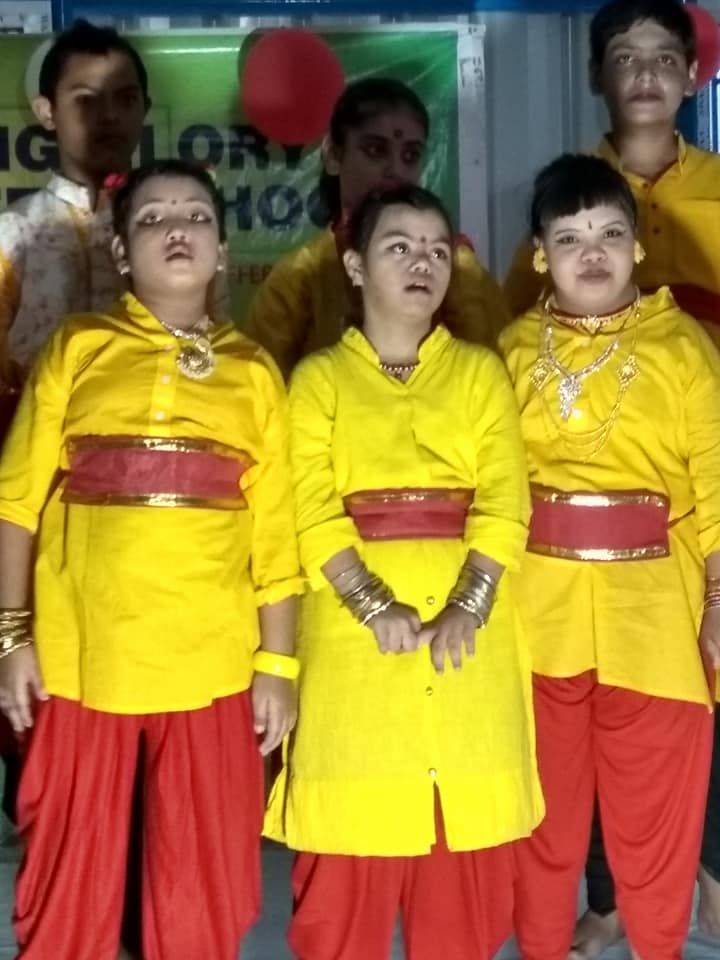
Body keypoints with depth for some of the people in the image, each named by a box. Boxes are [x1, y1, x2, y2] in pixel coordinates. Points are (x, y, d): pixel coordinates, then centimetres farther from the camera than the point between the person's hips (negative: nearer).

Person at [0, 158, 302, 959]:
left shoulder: (252, 372, 7)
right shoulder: (76, 349, 4)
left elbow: (275, 529, 4)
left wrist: (277, 662, 0)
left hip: (211, 660, 1)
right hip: (83, 652, 0)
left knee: (204, 878, 9)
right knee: (70, 868, 11)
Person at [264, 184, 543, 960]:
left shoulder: (481, 372, 11)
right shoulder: (319, 378, 7)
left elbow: (505, 503, 0)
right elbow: (312, 514, -4)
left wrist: (467, 608, -15)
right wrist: (377, 608, -17)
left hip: (470, 638, 2)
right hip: (354, 637, -1)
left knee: (464, 853, 6)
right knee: (351, 842, 2)